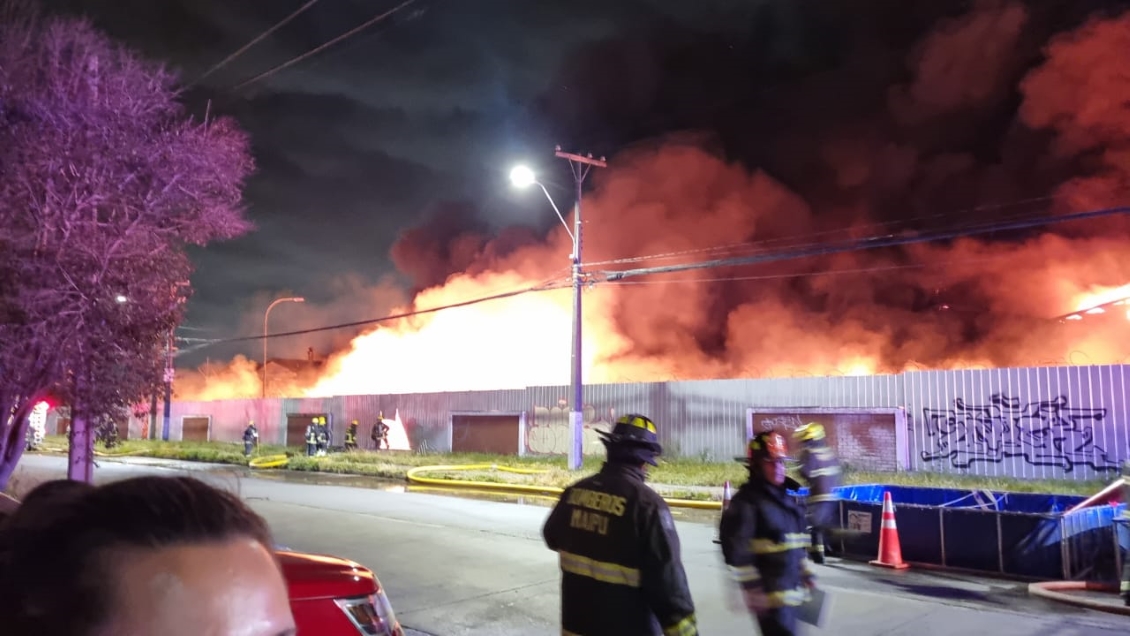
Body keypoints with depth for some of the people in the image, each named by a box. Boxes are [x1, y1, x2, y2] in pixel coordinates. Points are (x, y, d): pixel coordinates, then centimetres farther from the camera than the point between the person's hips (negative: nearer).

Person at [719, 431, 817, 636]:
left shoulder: (786, 499, 13)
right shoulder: (746, 502, -16)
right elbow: (736, 550, -20)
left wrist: (807, 574, 20)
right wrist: (752, 589, -21)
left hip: (791, 590, 9)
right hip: (769, 595, -9)